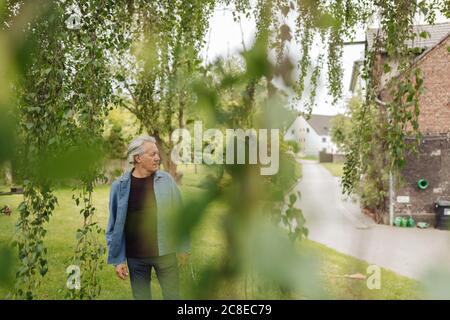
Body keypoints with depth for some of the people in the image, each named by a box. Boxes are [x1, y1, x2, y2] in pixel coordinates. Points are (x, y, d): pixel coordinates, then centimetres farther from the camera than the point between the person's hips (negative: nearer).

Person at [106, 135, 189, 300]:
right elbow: (114, 225, 0)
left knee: (172, 295, 10)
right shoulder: (120, 185, -5)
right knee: (140, 296, 14)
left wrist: (183, 247, 2)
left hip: (165, 253, 0)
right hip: (135, 257, 0)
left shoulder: (166, 180, -4)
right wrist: (118, 259, -1)